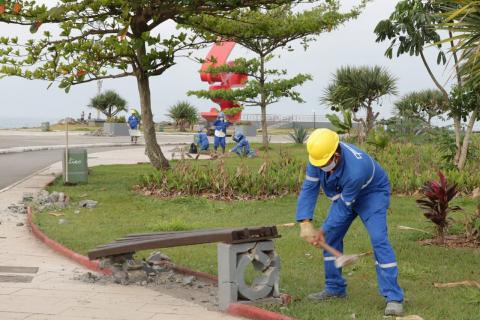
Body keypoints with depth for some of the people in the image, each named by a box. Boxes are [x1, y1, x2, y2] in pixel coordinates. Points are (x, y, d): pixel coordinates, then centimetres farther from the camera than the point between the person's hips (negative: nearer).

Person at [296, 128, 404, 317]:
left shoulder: (356, 168, -42)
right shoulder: (319, 156, -24)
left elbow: (344, 206, -30)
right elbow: (309, 188, -22)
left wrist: (323, 231, -23)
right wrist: (305, 223, -32)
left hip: (372, 193, -7)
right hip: (343, 194, 7)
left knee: (379, 239, -21)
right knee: (331, 237, 5)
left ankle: (394, 297, -19)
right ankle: (335, 288, 19)